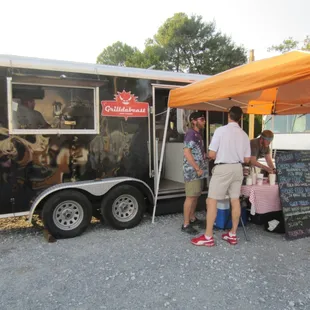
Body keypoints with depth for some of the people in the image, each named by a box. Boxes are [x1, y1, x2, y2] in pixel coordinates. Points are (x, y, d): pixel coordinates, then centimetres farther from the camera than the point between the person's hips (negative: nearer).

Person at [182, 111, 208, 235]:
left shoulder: (197, 134, 17)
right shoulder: (191, 133, -14)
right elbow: (187, 152, -22)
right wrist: (198, 169, -20)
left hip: (197, 170, 10)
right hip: (192, 170, -10)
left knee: (195, 196, 16)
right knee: (191, 197, -6)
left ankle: (192, 218, 29)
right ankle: (186, 224, 2)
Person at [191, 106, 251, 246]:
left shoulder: (221, 130, -11)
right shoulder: (244, 135, 5)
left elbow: (211, 154, -11)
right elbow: (247, 159, 8)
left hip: (223, 168, -6)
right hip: (238, 168, 6)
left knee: (212, 200, -1)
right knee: (235, 200, 11)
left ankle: (208, 237, 3)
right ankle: (233, 235, 22)